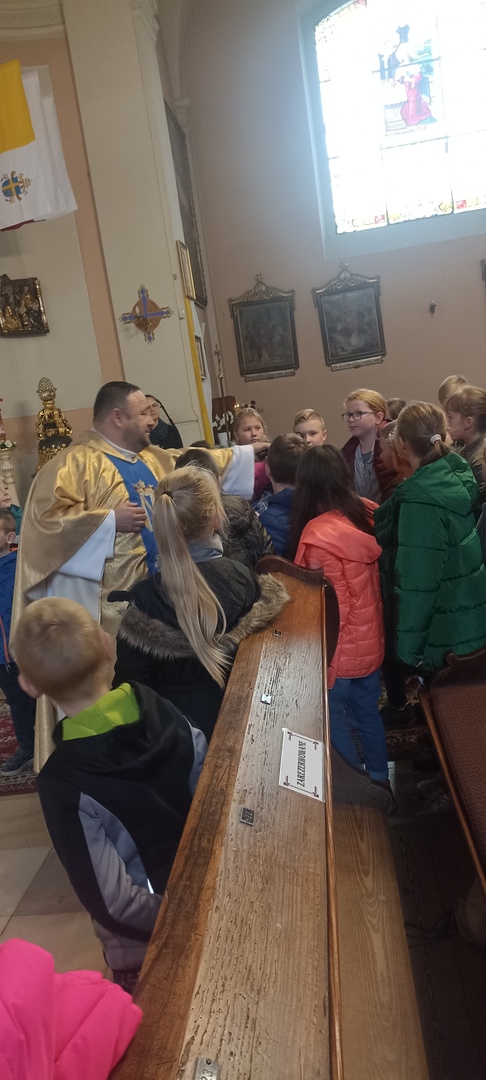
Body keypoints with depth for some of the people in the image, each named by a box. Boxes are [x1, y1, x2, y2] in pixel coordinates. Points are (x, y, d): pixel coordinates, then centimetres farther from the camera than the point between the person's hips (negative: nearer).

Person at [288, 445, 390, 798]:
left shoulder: (318, 534, -27)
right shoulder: (367, 513, -6)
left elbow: (336, 607, -24)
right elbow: (373, 579, 4)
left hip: (341, 650, -7)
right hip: (371, 640, 7)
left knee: (334, 723, 15)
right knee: (368, 713, 24)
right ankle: (380, 782, 43)